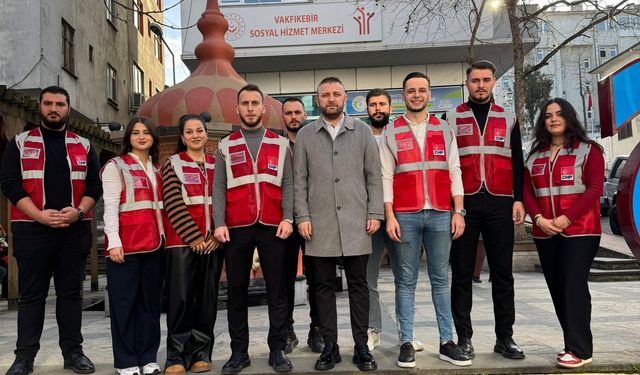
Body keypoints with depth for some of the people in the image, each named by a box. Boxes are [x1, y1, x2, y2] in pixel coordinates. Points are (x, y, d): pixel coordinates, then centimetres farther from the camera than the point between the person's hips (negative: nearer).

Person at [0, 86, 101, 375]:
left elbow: (95, 185, 8)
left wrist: (78, 212, -11)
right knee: (31, 294, 2)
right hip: (31, 229, -1)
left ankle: (73, 352, 14)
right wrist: (40, 215, -14)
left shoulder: (83, 146, 13)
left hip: (74, 230, 2)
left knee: (71, 292, 7)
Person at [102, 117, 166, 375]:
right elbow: (110, 206, -7)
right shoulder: (116, 166, 2)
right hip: (126, 244, -5)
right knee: (124, 302, -1)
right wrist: (113, 241, -16)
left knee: (151, 302, 8)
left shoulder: (157, 170, 18)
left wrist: (165, 237, 9)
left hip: (155, 244, 5)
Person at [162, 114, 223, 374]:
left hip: (213, 241, 3)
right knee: (181, 299, -4)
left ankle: (201, 353, 16)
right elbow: (173, 204, -5)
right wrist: (194, 237, -11)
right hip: (183, 241, -3)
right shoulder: (172, 164, 4)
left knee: (207, 299, 6)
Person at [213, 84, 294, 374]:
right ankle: (239, 352, 15)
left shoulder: (280, 144, 10)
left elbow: (287, 185, 4)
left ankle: (277, 350, 12)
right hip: (236, 228, 1)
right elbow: (218, 188, 5)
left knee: (277, 290, 3)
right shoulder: (225, 147, 10)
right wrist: (219, 223, -7)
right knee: (236, 291, 5)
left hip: (273, 227, 0)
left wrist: (287, 218, -8)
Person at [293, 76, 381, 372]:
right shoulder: (305, 135, 9)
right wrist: (302, 217, -2)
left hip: (356, 223, 0)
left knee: (358, 285, 4)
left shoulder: (362, 131, 8)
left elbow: (373, 176, 6)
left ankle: (361, 347, 13)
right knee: (324, 286, 6)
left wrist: (374, 213, -2)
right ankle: (330, 347, 16)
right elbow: (299, 180, 6)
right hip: (320, 224, 1)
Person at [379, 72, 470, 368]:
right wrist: (389, 216, -7)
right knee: (406, 282, 3)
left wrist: (458, 211, 1)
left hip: (440, 214, 2)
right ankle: (407, 343, 10)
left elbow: (454, 172, 9)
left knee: (441, 279, 7)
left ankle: (447, 343, 13)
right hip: (405, 216, -2)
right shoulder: (391, 132, 6)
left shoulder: (444, 130, 12)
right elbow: (386, 177, 1)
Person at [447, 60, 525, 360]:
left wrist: (518, 199, 2)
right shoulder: (452, 118, 8)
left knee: (502, 273, 5)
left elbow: (517, 163, 12)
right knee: (462, 273, 3)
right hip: (464, 203, -1)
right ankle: (464, 338, 12)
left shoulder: (508, 119, 13)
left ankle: (504, 337, 15)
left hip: (500, 204, 2)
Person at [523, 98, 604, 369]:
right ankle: (574, 344, 16)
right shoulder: (535, 156, 14)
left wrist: (567, 218, -17)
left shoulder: (588, 150, 1)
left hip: (580, 231, -5)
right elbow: (527, 192, 9)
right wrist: (539, 219, -9)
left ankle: (580, 350, -4)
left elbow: (594, 189, -8)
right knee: (557, 289, 6)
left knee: (574, 286, -9)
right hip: (545, 233, 5)